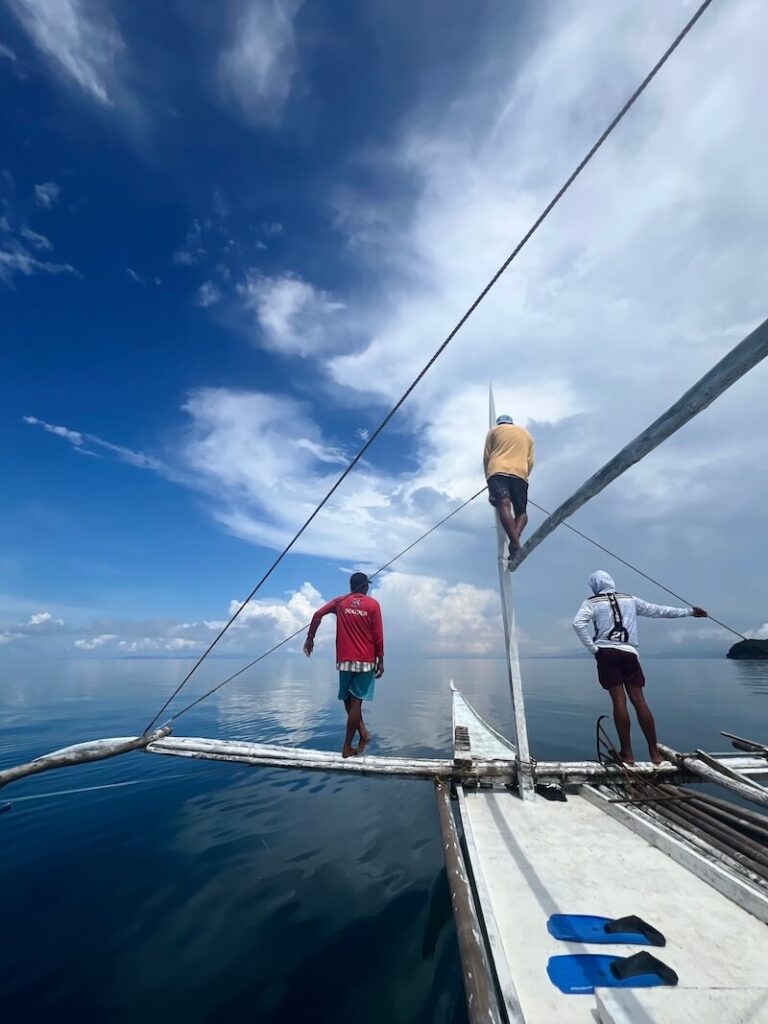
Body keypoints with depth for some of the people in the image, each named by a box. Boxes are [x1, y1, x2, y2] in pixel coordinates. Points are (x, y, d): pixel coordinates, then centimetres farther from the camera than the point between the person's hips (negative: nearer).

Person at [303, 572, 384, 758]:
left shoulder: (340, 601, 6)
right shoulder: (373, 604, -1)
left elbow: (318, 614, -5)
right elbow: (378, 635, -4)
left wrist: (310, 638, 4)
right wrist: (380, 660, 3)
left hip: (345, 659, 2)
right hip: (365, 660, -2)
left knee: (349, 699, 18)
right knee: (356, 701, 2)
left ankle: (363, 733, 15)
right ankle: (347, 747, 8)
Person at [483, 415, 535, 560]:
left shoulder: (494, 430, 22)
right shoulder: (526, 434, 31)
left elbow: (486, 457, 14)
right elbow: (530, 461, 20)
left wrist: (488, 478, 22)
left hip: (498, 471, -2)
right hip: (520, 474, 2)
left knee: (504, 505, -19)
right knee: (521, 511, 8)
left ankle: (515, 544, -40)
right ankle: (515, 541, -21)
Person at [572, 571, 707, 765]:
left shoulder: (592, 602, 4)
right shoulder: (629, 599, 16)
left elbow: (578, 623, -13)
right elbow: (658, 610, 22)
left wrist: (592, 647, -6)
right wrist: (689, 611, 32)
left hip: (607, 653, -3)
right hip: (629, 653, 3)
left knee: (619, 701, -4)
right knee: (639, 700, 6)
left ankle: (627, 753, -1)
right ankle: (655, 752, 10)